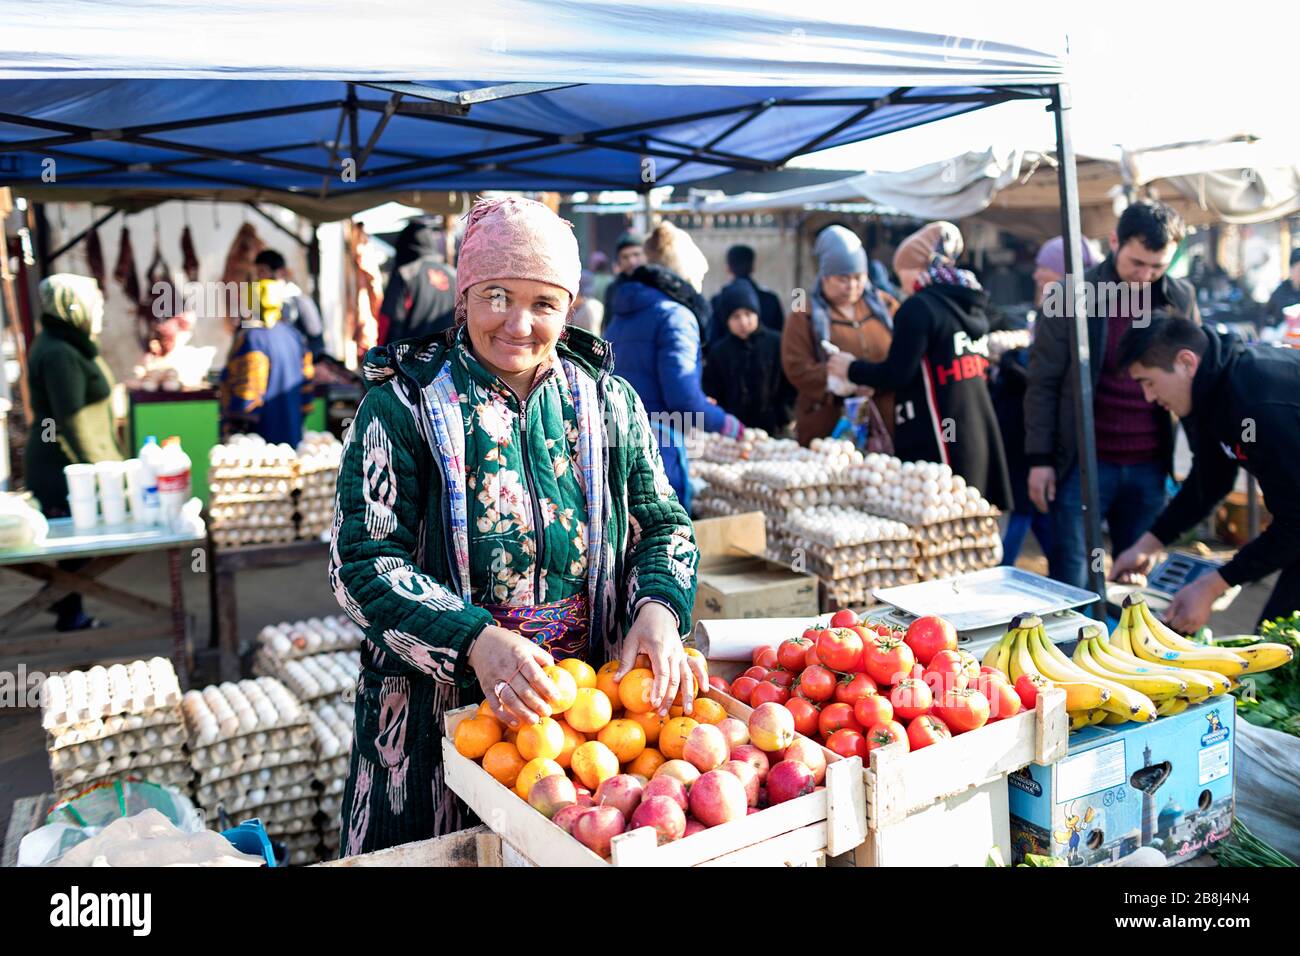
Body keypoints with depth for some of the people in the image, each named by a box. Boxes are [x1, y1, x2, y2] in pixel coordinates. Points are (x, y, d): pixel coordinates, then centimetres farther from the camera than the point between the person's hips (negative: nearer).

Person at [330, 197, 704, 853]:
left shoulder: (608, 402, 3)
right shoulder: (404, 405, -7)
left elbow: (663, 525, 6)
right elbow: (361, 559, -12)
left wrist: (658, 609, -16)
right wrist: (475, 640, -27)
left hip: (589, 709, 3)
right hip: (436, 719, -2)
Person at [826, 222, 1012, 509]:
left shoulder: (919, 307, -10)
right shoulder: (971, 304, 15)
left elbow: (897, 374, -15)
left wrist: (851, 369, 1)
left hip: (938, 442, -9)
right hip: (981, 434, 9)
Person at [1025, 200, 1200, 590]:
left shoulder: (1182, 298, 5)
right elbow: (1042, 383, -3)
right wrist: (1039, 458, -5)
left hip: (1150, 467, 3)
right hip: (1085, 465, -3)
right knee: (1072, 580, 0)